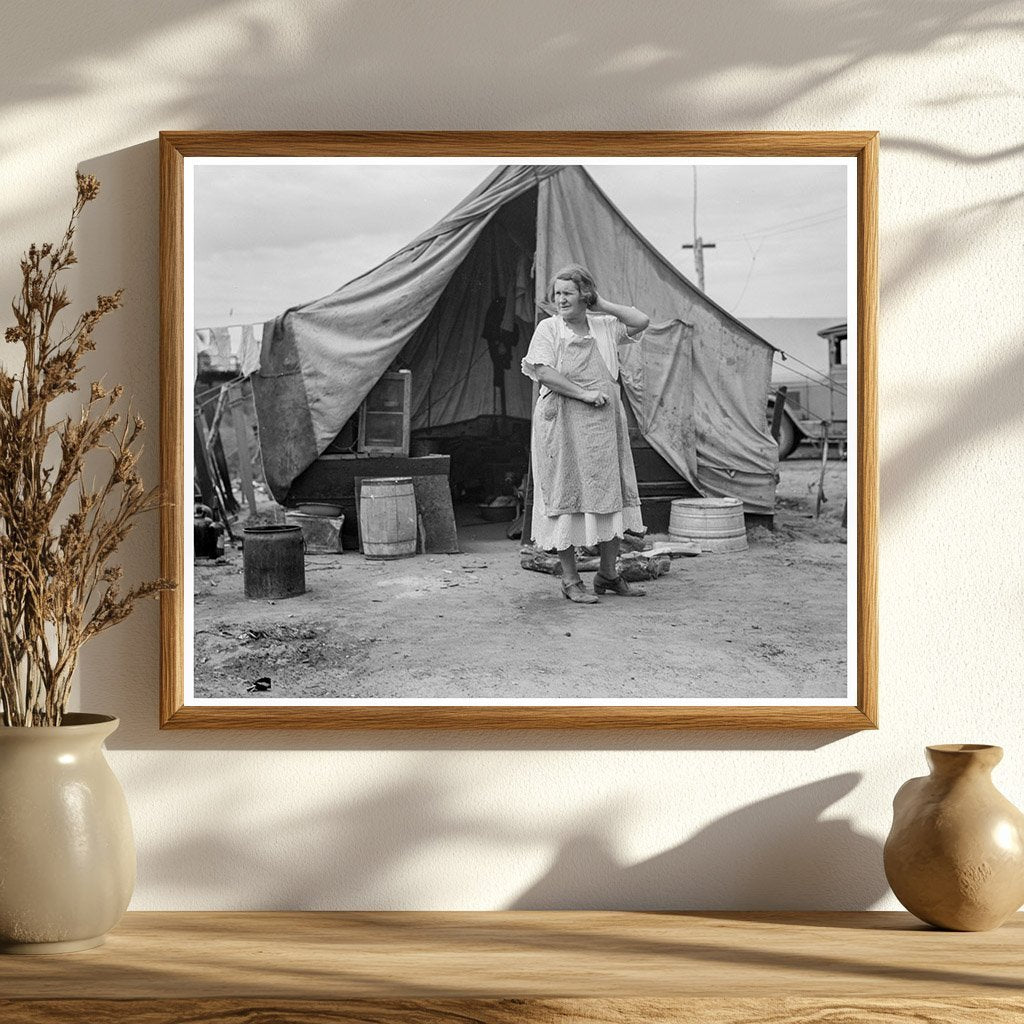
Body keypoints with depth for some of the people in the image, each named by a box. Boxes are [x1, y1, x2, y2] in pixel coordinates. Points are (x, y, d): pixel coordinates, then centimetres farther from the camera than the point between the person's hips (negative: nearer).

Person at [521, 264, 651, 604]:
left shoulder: (604, 326, 11)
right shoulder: (548, 328, -1)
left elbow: (642, 321, 4)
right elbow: (544, 372, -12)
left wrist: (602, 306, 4)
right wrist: (583, 393, -17)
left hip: (604, 423, 4)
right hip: (563, 423, -4)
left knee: (610, 496, 7)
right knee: (566, 499, -3)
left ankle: (608, 575, 18)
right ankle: (570, 580, 4)